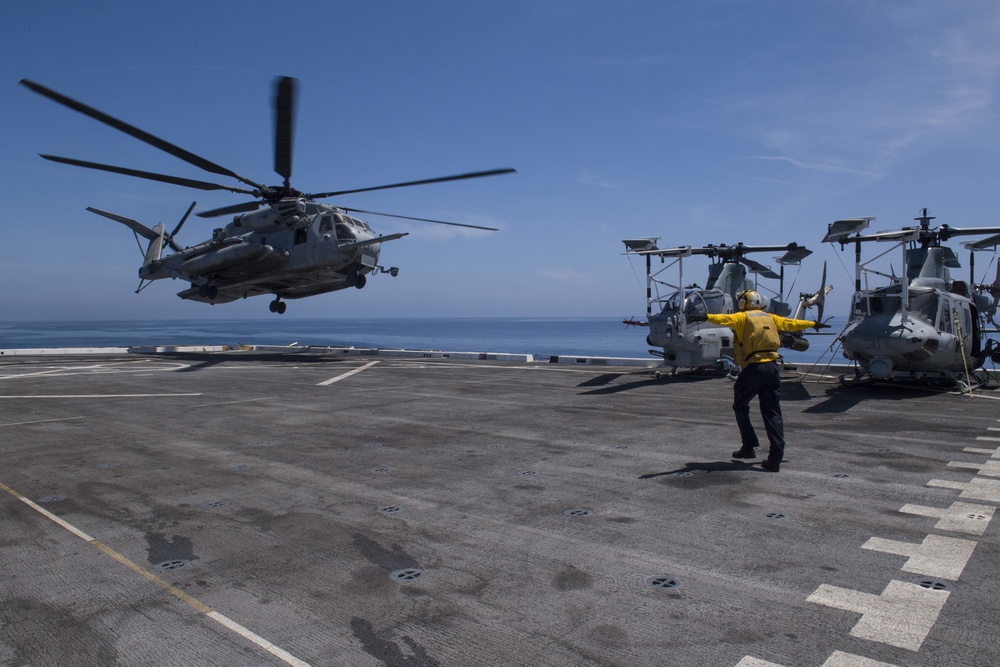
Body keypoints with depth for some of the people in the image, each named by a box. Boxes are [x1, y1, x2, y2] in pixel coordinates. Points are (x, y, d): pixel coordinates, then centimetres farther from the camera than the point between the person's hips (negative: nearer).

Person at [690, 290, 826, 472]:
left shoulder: (742, 317, 1)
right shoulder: (770, 318, 18)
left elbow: (725, 319, -21)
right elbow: (792, 323, 33)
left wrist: (707, 317, -37)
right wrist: (813, 324, 50)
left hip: (753, 369, -5)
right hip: (772, 368, 5)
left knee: (740, 406, 16)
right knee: (772, 413, 5)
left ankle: (749, 447, 13)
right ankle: (775, 459, 1)